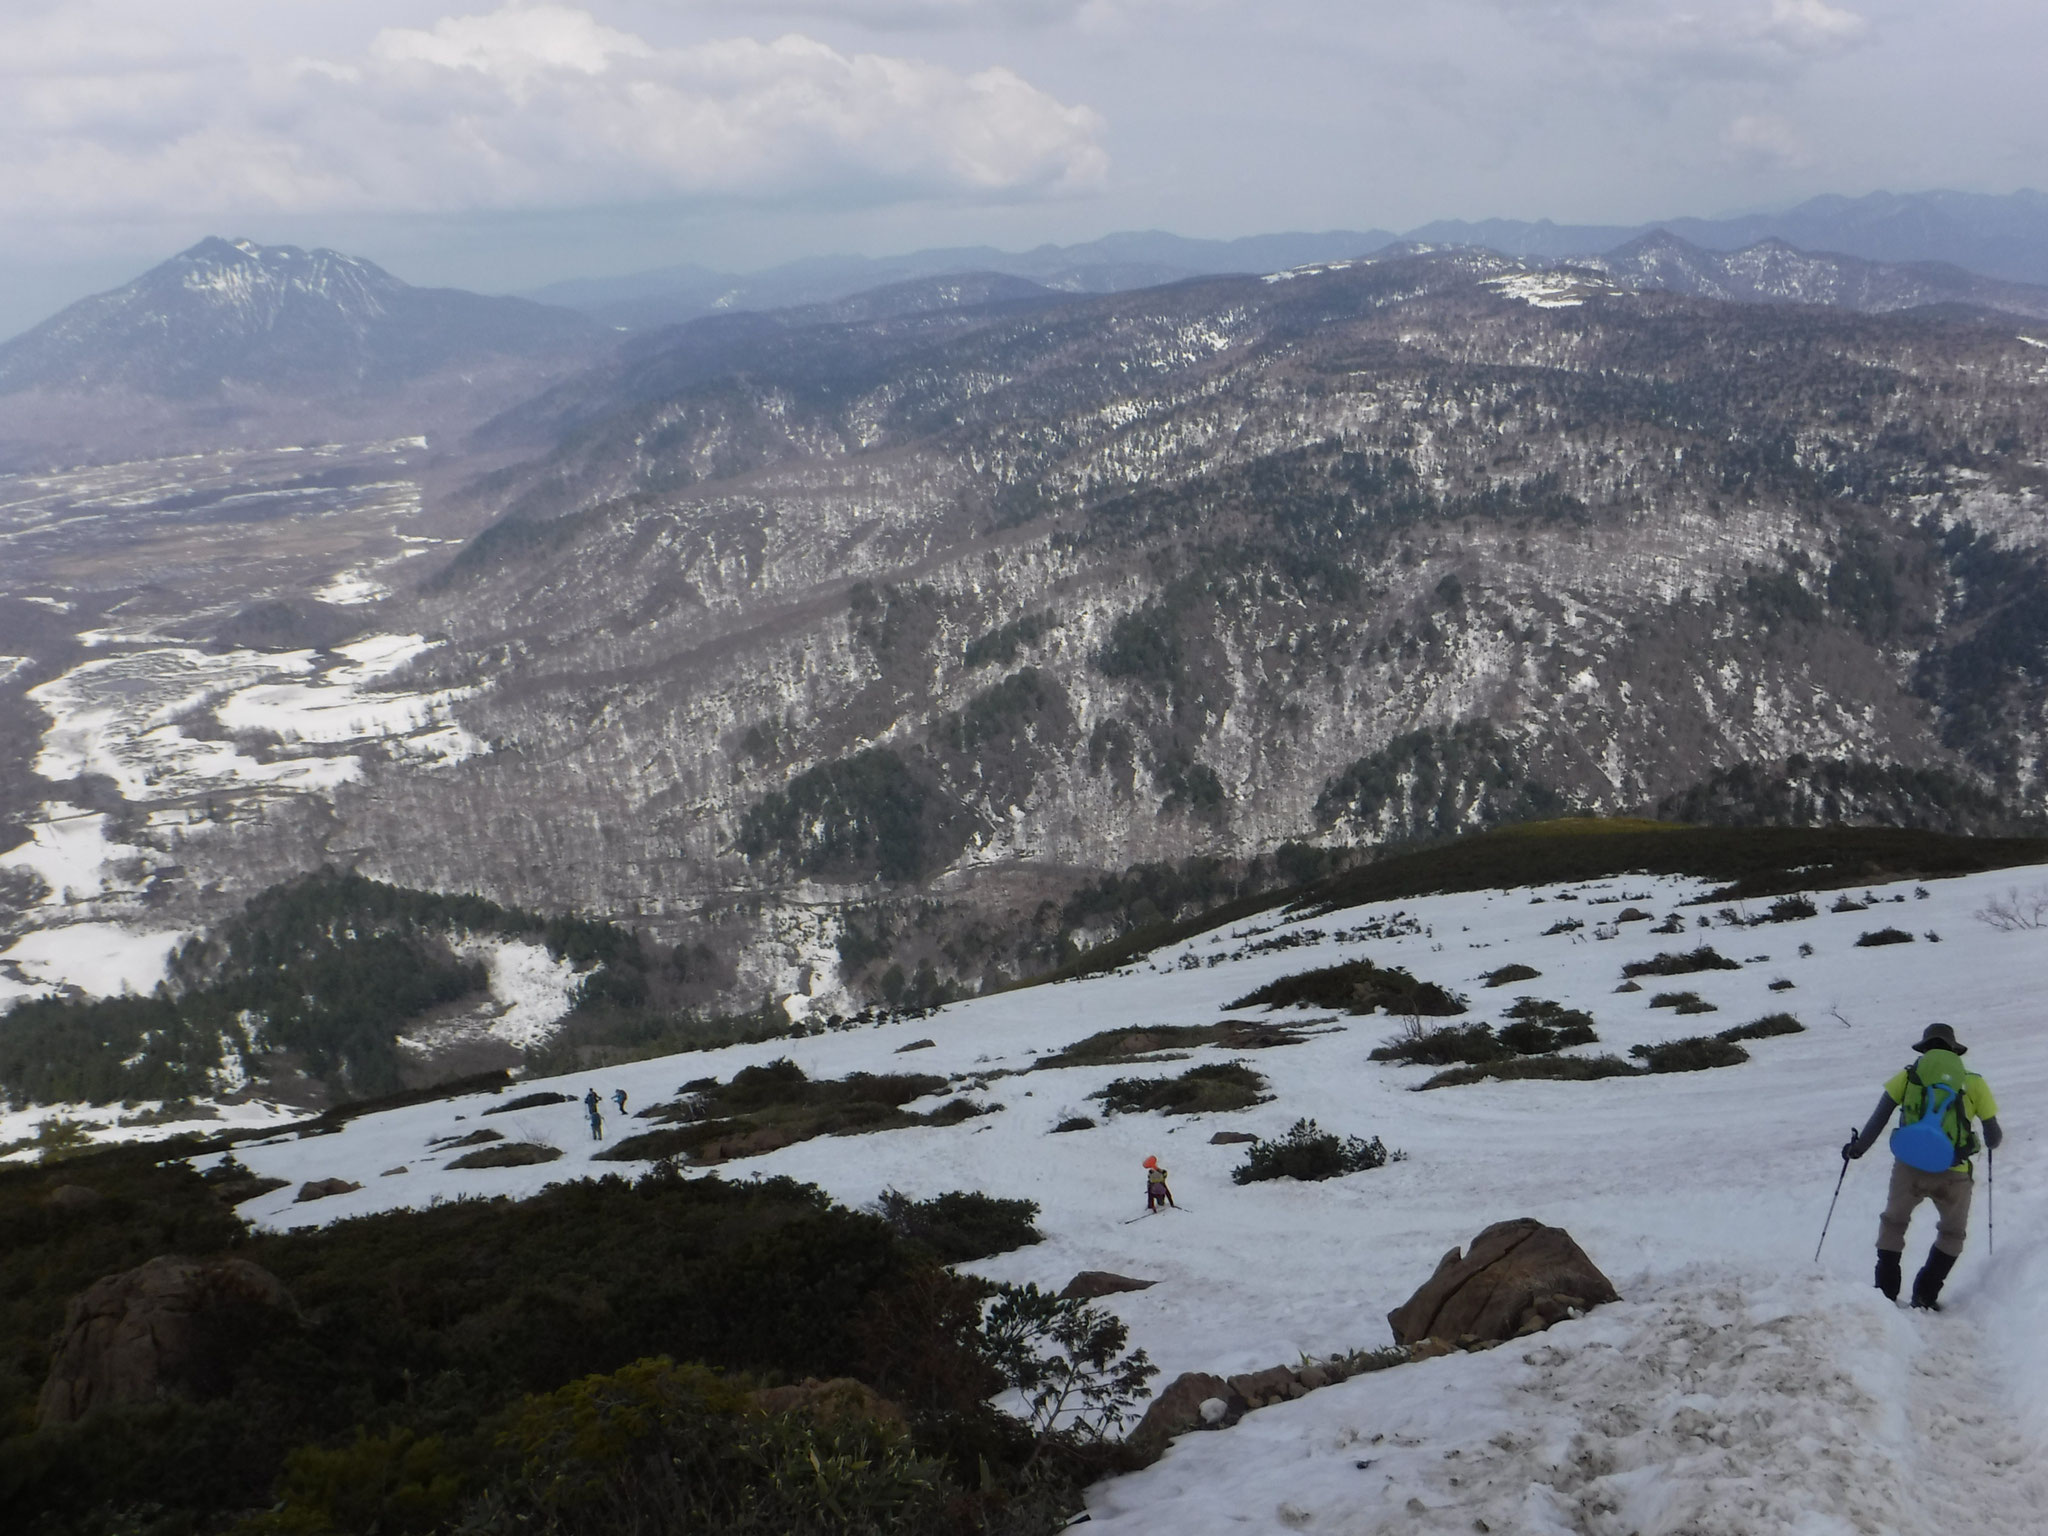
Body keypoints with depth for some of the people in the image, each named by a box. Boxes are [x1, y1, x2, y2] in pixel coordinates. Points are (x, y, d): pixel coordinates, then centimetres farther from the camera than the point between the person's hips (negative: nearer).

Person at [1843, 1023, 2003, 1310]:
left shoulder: (1908, 1076, 8)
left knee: (1893, 1223, 26)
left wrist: (1857, 1148, 18)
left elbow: (1878, 1120, 5)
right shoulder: (1974, 1083, 8)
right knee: (1952, 1234, 25)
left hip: (1909, 1170, 0)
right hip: (1954, 1176, 0)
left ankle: (1885, 1291, 18)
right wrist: (1993, 1141, 33)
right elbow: (1993, 1138, 10)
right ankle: (1925, 1295, 14)